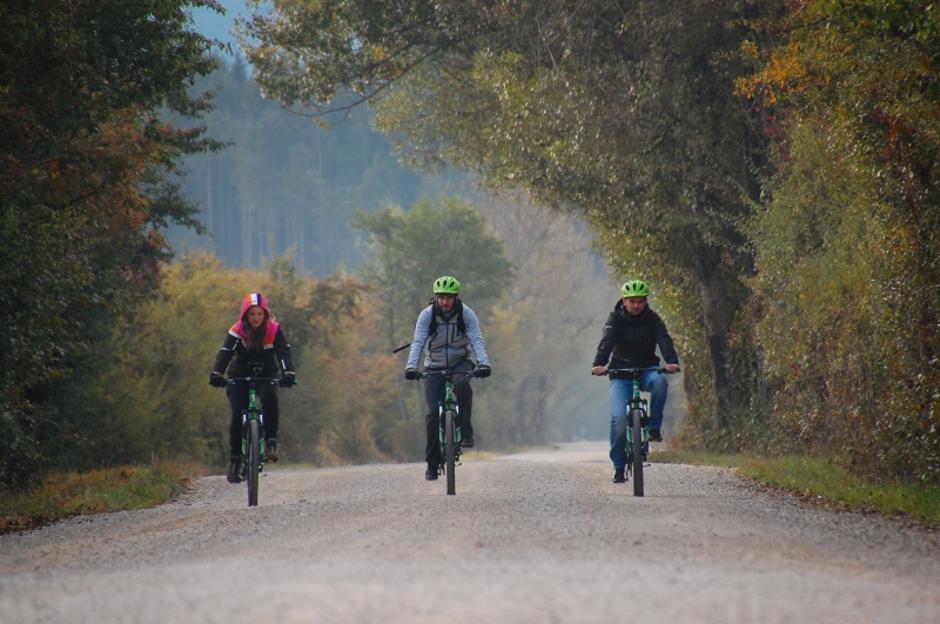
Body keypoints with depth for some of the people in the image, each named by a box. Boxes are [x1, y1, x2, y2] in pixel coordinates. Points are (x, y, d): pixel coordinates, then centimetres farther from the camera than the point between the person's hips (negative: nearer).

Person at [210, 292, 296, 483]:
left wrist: (288, 373, -45)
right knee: (238, 416, -15)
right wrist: (216, 374, -48)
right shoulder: (237, 331, -17)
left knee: (270, 398, -32)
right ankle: (235, 459, -1)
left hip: (266, 376, 0)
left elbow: (284, 353, -26)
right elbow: (225, 353, -30)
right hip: (240, 377, 0)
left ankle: (271, 441, -23)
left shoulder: (274, 330, -14)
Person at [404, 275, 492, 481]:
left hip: (461, 362, 0)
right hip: (435, 366, 0)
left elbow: (477, 340, -22)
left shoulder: (466, 314, -12)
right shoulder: (427, 315, -13)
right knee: (433, 412, -13)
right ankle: (432, 463, -1)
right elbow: (418, 342, -23)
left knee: (461, 384, -37)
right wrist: (411, 367, -39)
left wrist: (483, 364, -40)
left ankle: (466, 431, -22)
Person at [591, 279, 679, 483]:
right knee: (619, 417, -19)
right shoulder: (616, 319, -7)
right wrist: (599, 364, -43)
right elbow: (607, 342, -23)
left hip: (647, 370, 1)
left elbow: (664, 340, -20)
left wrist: (672, 361, -41)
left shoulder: (652, 319, -4)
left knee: (660, 382, -35)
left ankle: (654, 427, -19)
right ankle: (619, 465, -6)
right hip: (621, 374, -1)